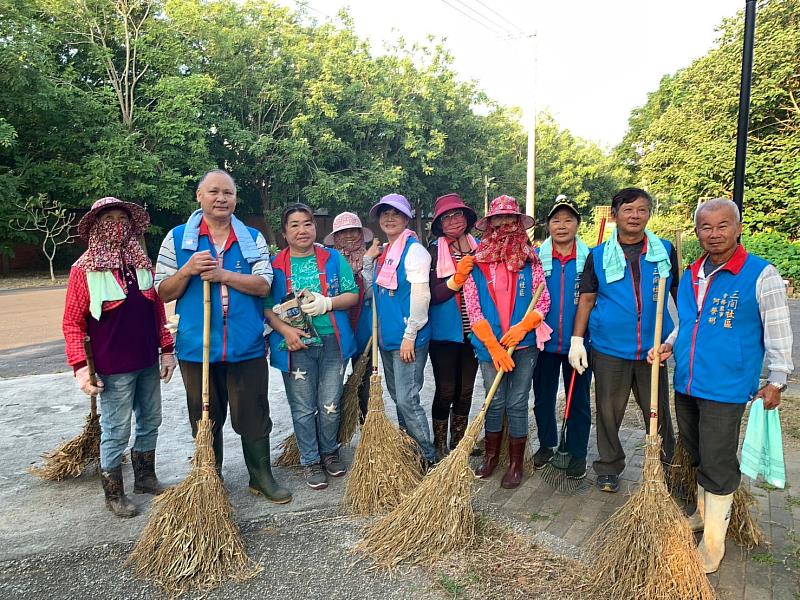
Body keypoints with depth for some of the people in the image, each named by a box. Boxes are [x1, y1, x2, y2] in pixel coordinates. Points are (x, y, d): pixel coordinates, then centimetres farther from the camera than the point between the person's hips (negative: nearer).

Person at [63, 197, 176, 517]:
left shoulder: (143, 263, 6)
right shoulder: (84, 269, -9)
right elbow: (72, 323, -8)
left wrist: (166, 349, 8)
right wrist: (80, 366, -13)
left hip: (148, 363, 6)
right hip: (113, 369, -5)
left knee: (150, 422, 17)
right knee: (117, 431, 5)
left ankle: (145, 477, 37)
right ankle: (113, 494, 24)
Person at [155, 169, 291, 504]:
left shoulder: (253, 239, 5)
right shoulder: (177, 238, 4)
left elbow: (263, 285, -6)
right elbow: (163, 293, 2)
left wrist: (223, 275, -17)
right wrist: (188, 270, -16)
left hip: (247, 347, 0)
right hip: (197, 347, 0)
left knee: (253, 417, 9)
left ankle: (261, 477, 27)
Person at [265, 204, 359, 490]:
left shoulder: (334, 258, 5)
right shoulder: (275, 265, 3)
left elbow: (353, 295, 3)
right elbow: (266, 306, -1)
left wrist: (327, 302, -15)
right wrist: (285, 330, -17)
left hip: (333, 342, 1)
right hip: (295, 345, -1)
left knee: (330, 405, 10)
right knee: (303, 408, 8)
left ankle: (329, 452, 33)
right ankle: (310, 461, 25)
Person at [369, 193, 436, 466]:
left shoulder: (414, 249, -11)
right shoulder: (383, 253, 14)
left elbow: (420, 295, -18)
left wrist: (410, 335, -18)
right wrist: (376, 319, 17)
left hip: (408, 339, -8)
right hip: (387, 337, 9)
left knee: (407, 400, -7)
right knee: (397, 396, 16)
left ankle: (428, 457, 7)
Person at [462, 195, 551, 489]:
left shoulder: (530, 259, 2)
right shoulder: (476, 262, -1)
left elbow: (543, 299, 1)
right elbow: (472, 307, -5)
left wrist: (523, 326, -16)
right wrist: (493, 345, -10)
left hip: (524, 343, 0)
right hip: (489, 345, 0)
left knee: (517, 404, 6)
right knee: (495, 403, 11)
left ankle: (516, 464, 20)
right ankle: (491, 456, 30)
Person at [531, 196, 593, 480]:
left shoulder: (590, 258, -1)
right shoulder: (536, 257, 1)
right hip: (544, 341, 1)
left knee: (579, 399, 10)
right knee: (543, 396, 13)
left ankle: (577, 453, 24)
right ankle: (546, 444, 32)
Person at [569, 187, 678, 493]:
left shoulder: (665, 250, 4)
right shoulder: (599, 256, 2)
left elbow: (679, 293, 12)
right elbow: (587, 299, 3)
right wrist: (577, 340, -3)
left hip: (652, 348, 1)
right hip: (609, 349, 0)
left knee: (657, 411, 11)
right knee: (609, 411, 8)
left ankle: (665, 467, 30)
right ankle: (608, 467, 25)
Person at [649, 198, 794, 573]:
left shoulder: (761, 275, -10)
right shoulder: (691, 275, 8)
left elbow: (778, 332, -6)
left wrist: (776, 380, -4)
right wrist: (668, 346, 2)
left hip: (726, 389, -6)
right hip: (687, 385, 6)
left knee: (717, 465, 1)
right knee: (697, 457, 20)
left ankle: (713, 542, 16)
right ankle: (704, 513, 40)